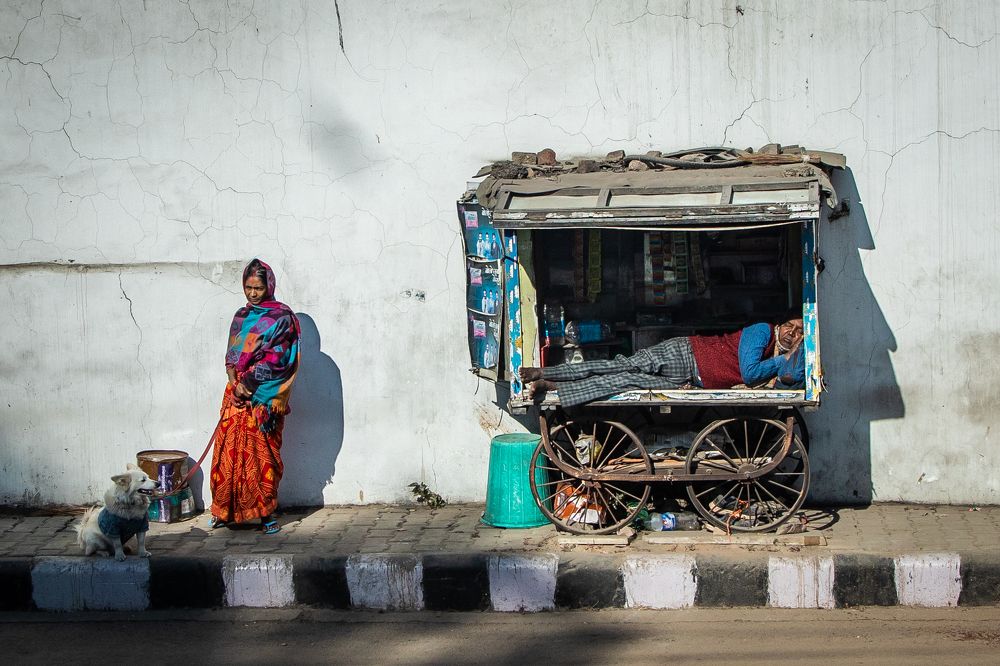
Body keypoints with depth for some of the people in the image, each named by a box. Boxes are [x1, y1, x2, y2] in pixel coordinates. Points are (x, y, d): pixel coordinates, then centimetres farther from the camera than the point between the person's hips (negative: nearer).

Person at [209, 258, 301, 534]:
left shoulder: (281, 317, -4)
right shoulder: (241, 316, 15)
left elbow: (274, 358, -12)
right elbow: (231, 354, 13)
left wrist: (247, 384, -13)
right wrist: (234, 383, -5)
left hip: (265, 397, -6)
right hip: (237, 393, 6)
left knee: (263, 456, -4)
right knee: (228, 452, 3)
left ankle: (265, 512, 3)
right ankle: (226, 510, 11)